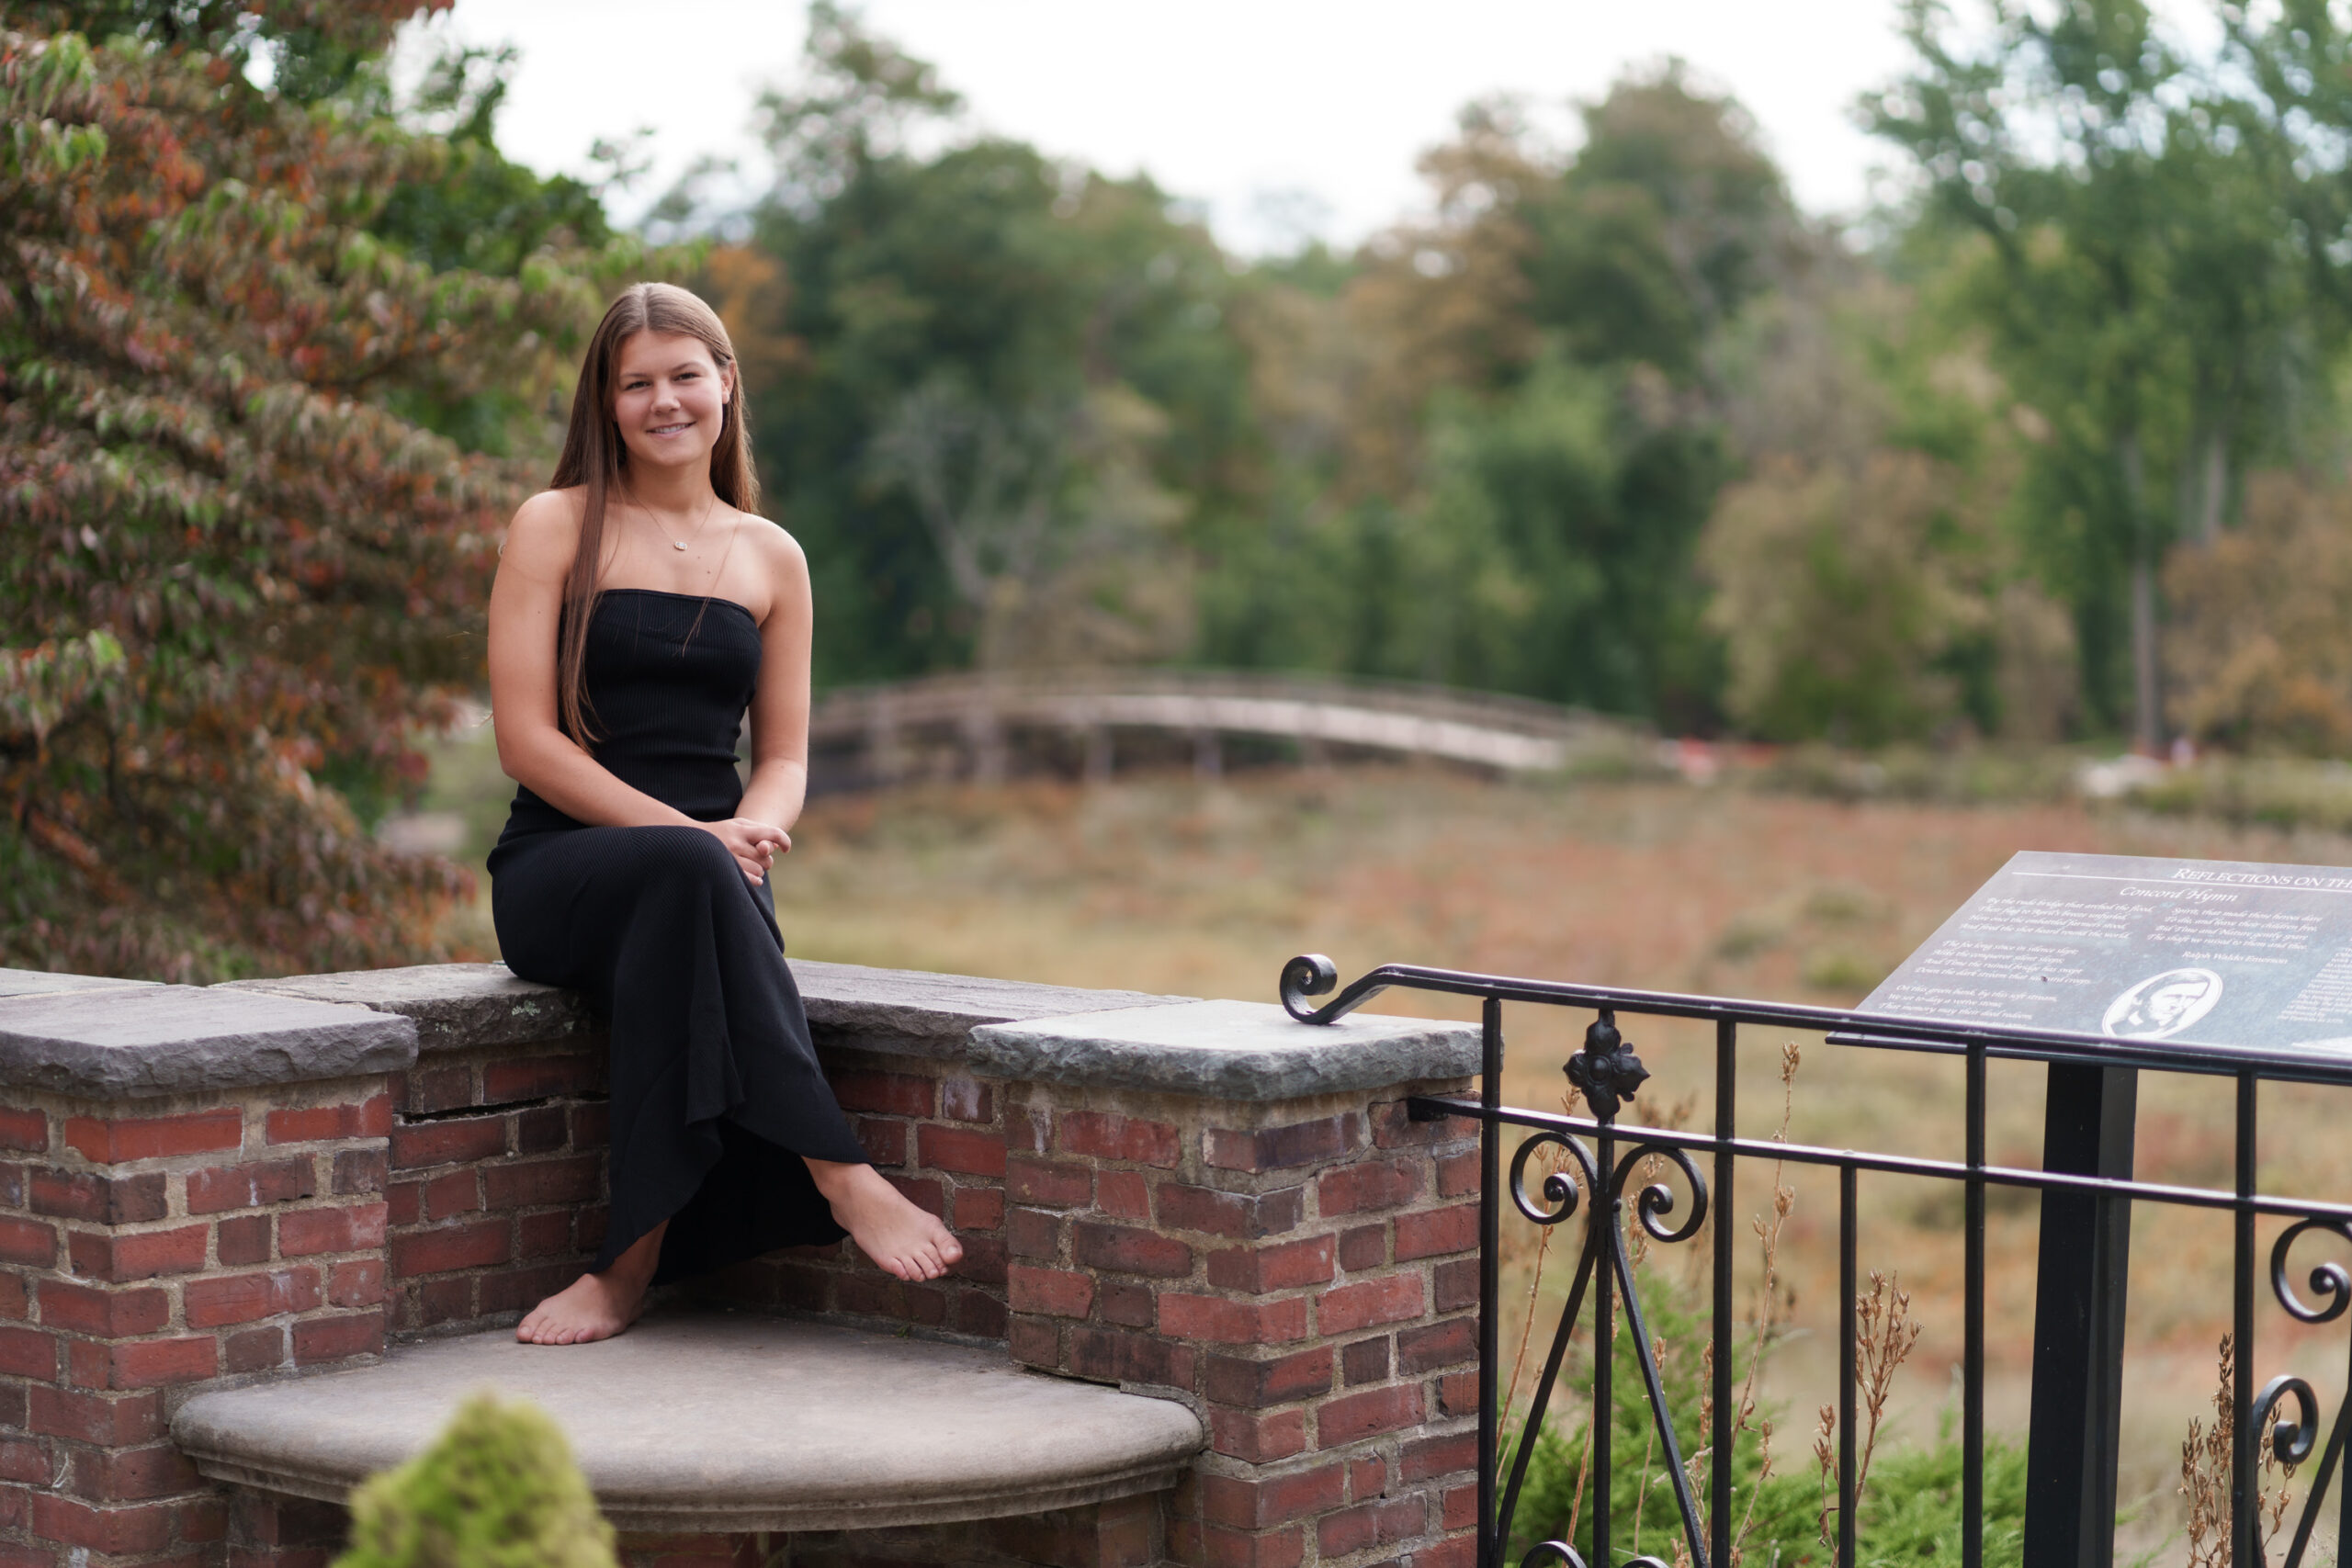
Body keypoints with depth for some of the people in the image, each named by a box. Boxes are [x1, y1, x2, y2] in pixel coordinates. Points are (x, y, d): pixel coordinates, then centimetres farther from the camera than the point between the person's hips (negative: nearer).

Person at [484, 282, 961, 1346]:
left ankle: (630, 1263, -36)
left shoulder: (770, 557, 17)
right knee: (687, 874, -38)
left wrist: (755, 828, -9)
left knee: (702, 882, -37)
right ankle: (836, 1176, -40)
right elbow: (526, 740, -3)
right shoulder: (555, 528, 5)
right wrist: (686, 833, -15)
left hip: (704, 871, 2)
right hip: (560, 867, -2)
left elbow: (784, 754, 17)